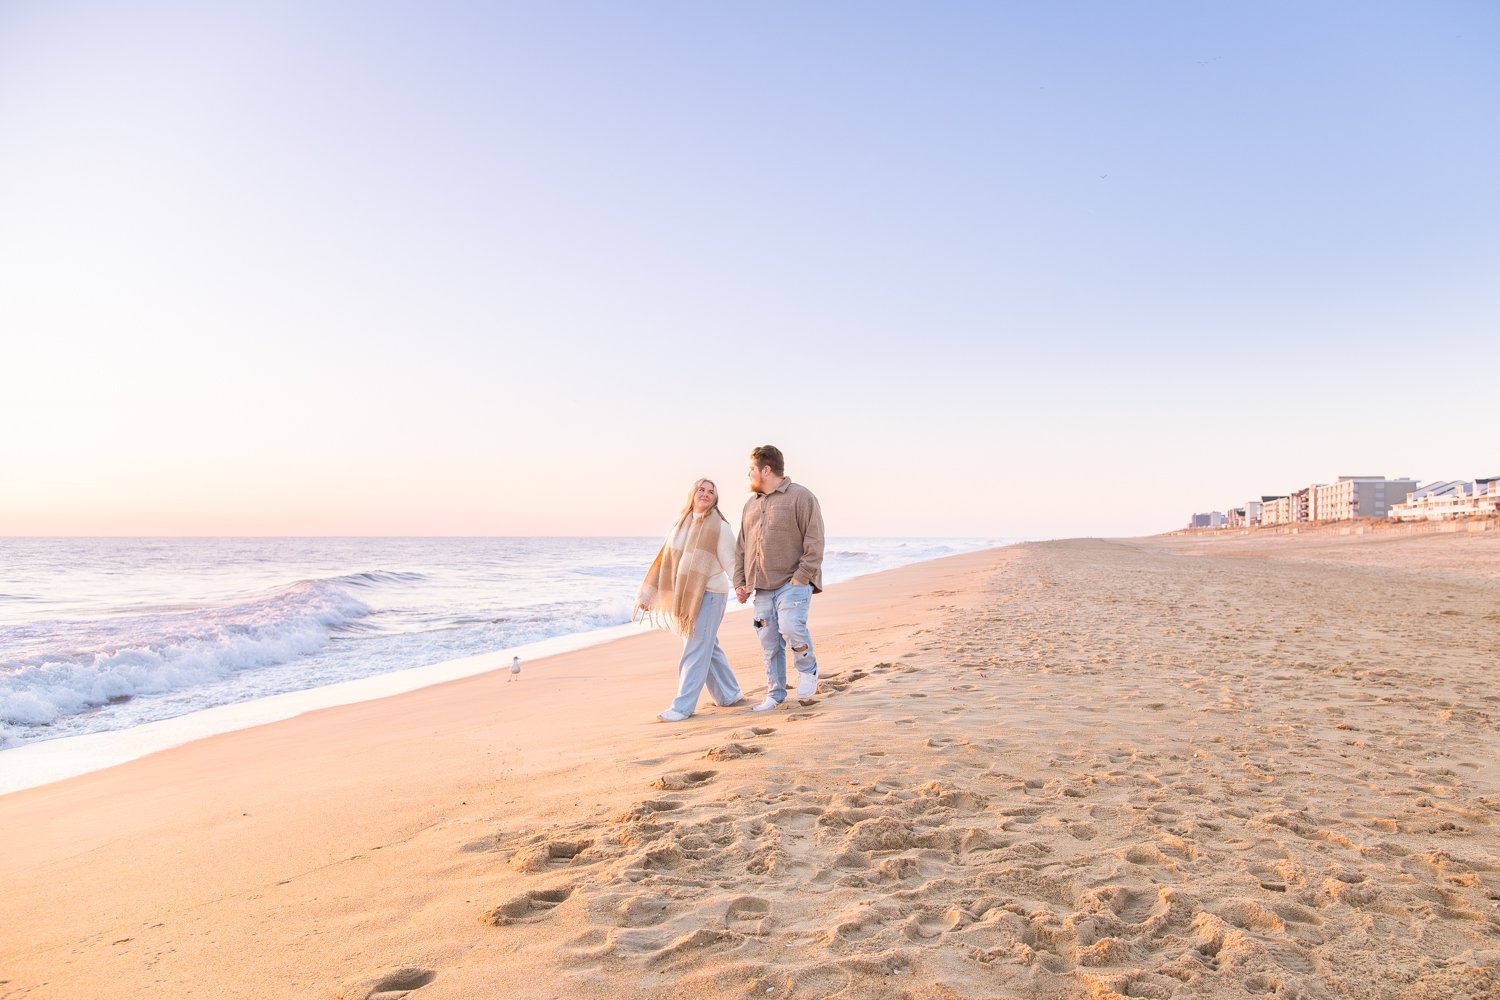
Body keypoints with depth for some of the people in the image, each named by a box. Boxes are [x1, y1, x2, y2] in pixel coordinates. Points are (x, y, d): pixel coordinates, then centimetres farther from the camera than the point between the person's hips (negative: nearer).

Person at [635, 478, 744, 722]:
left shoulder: (719, 527, -7)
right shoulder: (680, 523, 9)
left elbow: (730, 564, -10)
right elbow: (665, 561, 12)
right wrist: (648, 595, 13)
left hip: (709, 594, -6)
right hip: (684, 596, 6)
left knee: (696, 651, -5)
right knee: (709, 647, 14)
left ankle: (683, 706, 0)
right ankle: (728, 694, 28)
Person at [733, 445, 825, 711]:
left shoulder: (801, 497, -4)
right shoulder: (751, 504, 17)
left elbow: (814, 543, -10)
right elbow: (741, 547, 21)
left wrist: (801, 578, -17)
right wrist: (740, 581, 11)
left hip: (793, 582, -6)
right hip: (762, 587, 6)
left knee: (791, 626, -25)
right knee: (769, 644, 7)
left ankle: (808, 668, 2)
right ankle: (775, 694, 20)